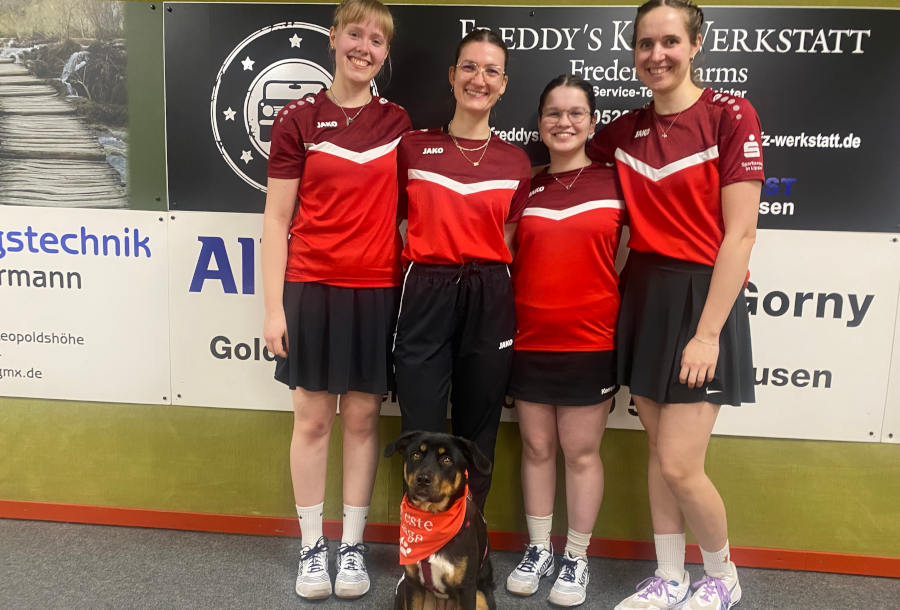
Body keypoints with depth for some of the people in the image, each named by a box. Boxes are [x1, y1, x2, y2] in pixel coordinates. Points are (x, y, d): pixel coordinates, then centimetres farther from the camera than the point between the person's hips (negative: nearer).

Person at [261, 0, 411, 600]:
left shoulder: (397, 121, 7)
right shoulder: (299, 118, -1)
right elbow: (277, 220, -1)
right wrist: (274, 306, -6)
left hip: (378, 291, 2)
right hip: (312, 289, -2)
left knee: (363, 418, 9)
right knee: (313, 420, 6)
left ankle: (353, 545, 24)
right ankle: (312, 547, 23)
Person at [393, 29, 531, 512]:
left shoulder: (516, 162, 8)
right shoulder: (413, 147, 4)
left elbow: (507, 238, 12)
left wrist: (487, 279, 1)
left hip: (488, 300, 2)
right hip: (425, 296, -1)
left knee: (477, 436, 10)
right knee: (422, 436, 2)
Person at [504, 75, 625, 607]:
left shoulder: (615, 180, 1)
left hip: (591, 342, -2)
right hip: (529, 341, 3)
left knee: (582, 452, 7)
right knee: (536, 448, 12)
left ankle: (578, 558, 24)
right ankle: (539, 550, 29)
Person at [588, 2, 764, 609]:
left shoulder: (730, 115, -8)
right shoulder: (625, 131, 7)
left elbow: (740, 234, -13)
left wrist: (707, 332, -16)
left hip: (703, 296, -5)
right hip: (643, 296, 5)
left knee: (679, 464, -5)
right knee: (659, 451, 12)